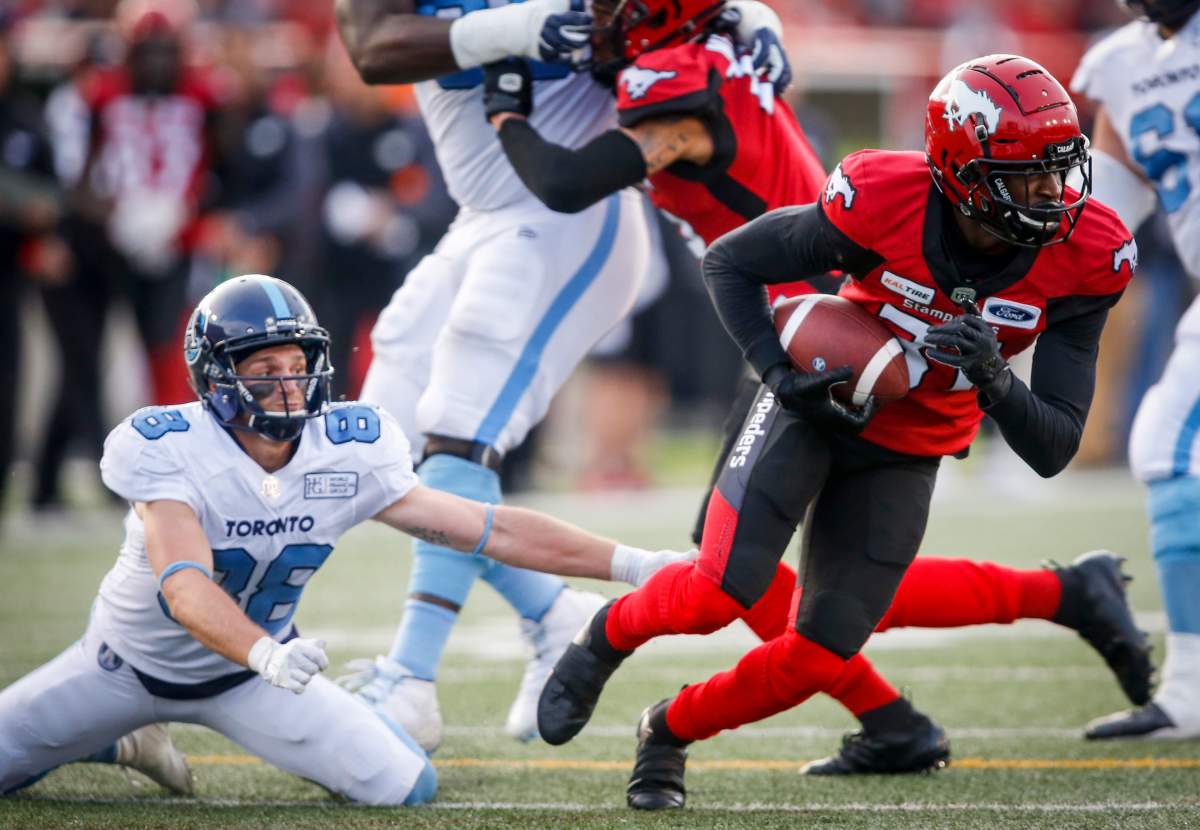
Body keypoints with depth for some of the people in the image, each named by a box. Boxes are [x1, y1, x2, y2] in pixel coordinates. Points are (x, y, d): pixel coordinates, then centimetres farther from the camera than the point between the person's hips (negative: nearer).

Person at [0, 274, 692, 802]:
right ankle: (120, 742, 24)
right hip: (134, 663, -2)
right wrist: (268, 656, -63)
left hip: (249, 671, 2)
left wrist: (628, 562, -20)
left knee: (408, 788, -13)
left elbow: (491, 529, -16)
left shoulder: (348, 457, -19)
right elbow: (185, 589, -44)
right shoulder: (166, 452, -31)